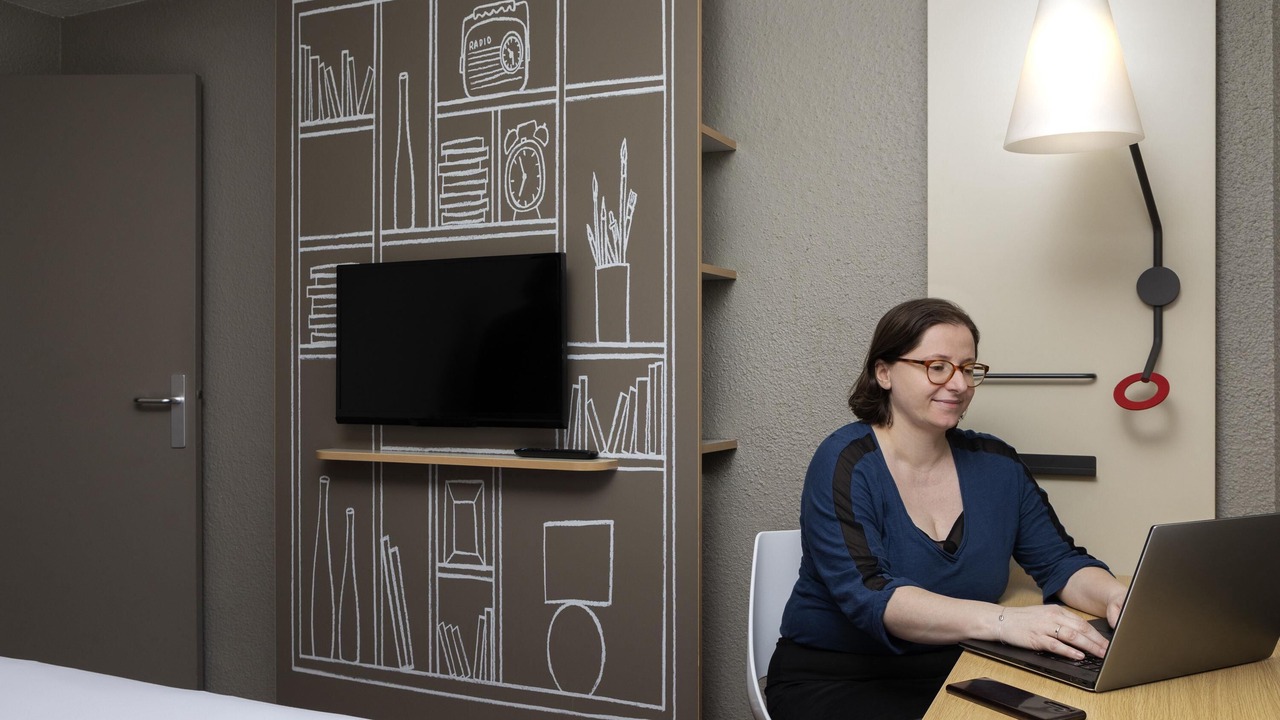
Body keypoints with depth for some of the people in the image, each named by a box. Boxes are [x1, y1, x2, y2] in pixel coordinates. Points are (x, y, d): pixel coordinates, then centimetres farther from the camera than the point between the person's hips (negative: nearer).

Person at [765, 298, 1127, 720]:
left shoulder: (996, 464, 5)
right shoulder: (845, 463, -14)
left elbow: (1060, 562, 6)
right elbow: (868, 595, -26)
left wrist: (1115, 597, -18)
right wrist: (1002, 621, -38)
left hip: (953, 673, 6)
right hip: (834, 682, -6)